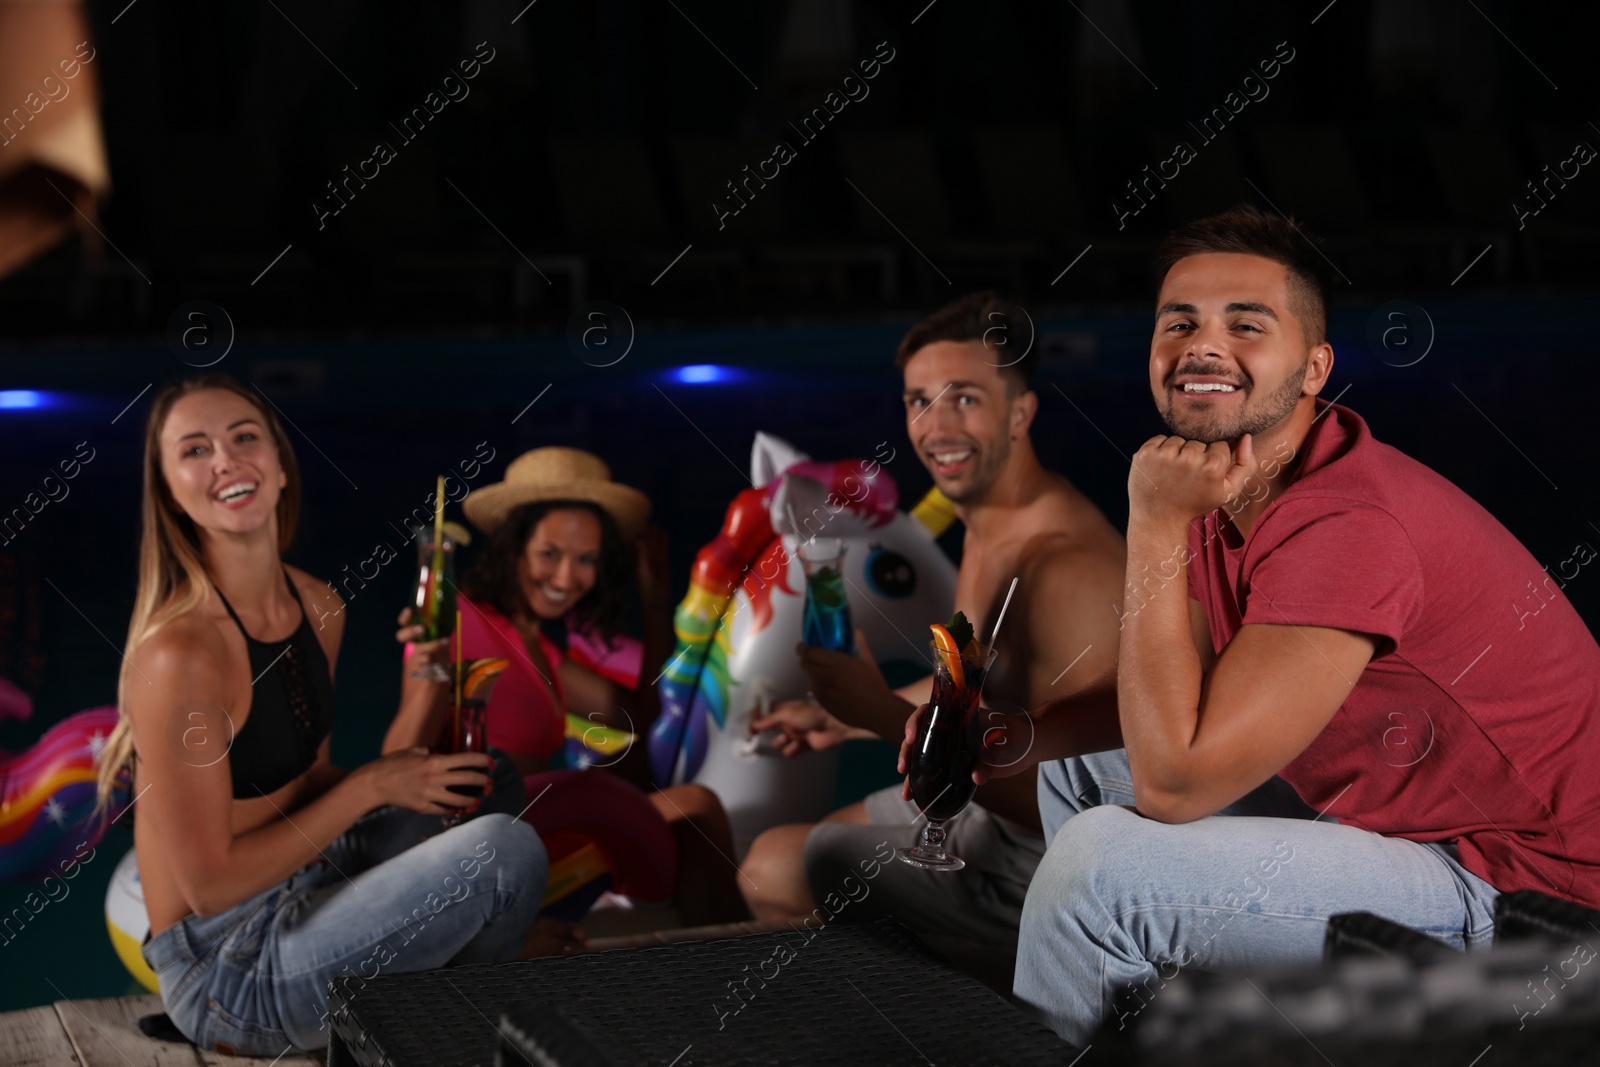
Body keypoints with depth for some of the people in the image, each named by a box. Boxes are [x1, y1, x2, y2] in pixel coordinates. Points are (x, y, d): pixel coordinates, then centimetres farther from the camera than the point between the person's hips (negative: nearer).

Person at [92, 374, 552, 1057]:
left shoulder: (318, 606, 2)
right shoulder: (179, 655, -24)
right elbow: (210, 883, -21)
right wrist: (371, 787, -15)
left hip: (302, 893, 9)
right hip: (227, 977, -9)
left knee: (489, 782, 15)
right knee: (506, 848, -16)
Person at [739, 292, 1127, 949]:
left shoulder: (1068, 565, -30)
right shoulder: (989, 522, 4)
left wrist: (886, 713, -33)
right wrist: (849, 719, 25)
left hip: (1038, 867, -10)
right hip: (987, 797, 10)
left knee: (772, 871, -2)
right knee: (819, 839, 27)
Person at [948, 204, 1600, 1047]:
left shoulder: (1348, 526, -28)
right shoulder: (1231, 495, 2)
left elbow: (1173, 780, -29)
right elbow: (1177, 696, 13)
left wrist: (1156, 526, -25)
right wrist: (1014, 738, -5)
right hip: (1376, 812, 10)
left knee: (1104, 860, -23)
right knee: (1079, 761, 16)